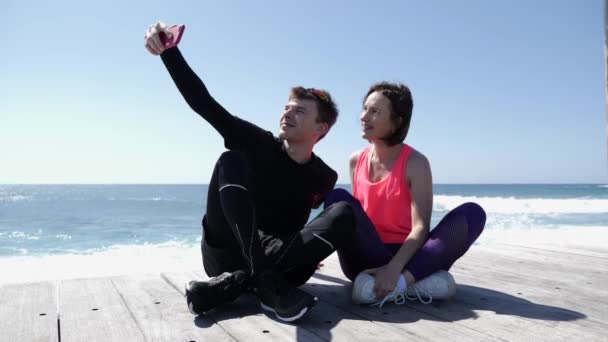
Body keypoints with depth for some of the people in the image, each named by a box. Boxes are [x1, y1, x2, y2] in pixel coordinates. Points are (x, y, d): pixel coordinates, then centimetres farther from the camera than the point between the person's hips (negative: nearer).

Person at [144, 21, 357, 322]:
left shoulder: (324, 178, 5)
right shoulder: (257, 144, -1)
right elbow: (203, 103, -12)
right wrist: (169, 51, -22)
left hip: (280, 261, 2)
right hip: (227, 255, -1)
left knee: (345, 211, -21)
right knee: (231, 160, -22)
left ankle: (232, 283, -33)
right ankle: (267, 283, -42)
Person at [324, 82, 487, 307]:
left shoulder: (415, 163, -6)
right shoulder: (356, 161, 7)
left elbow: (420, 226, -16)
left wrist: (394, 268, -31)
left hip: (405, 255, -2)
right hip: (365, 258, 2)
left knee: (472, 213, -22)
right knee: (338, 198, -25)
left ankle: (400, 281, -38)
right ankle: (418, 280, -30)